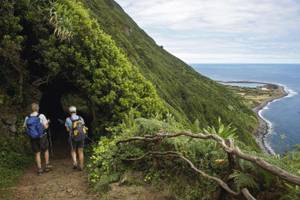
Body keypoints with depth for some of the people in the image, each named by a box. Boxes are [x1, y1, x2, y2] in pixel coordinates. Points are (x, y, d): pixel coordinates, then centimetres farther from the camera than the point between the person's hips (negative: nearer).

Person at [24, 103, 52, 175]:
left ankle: (39, 169, 14)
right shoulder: (41, 116, -13)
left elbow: (26, 127, 3)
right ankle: (47, 165, 20)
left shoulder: (27, 118, -5)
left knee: (37, 154, 12)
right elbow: (45, 126, -11)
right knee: (46, 150, 20)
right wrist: (47, 122, 9)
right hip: (42, 137, -2)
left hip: (33, 139, 2)